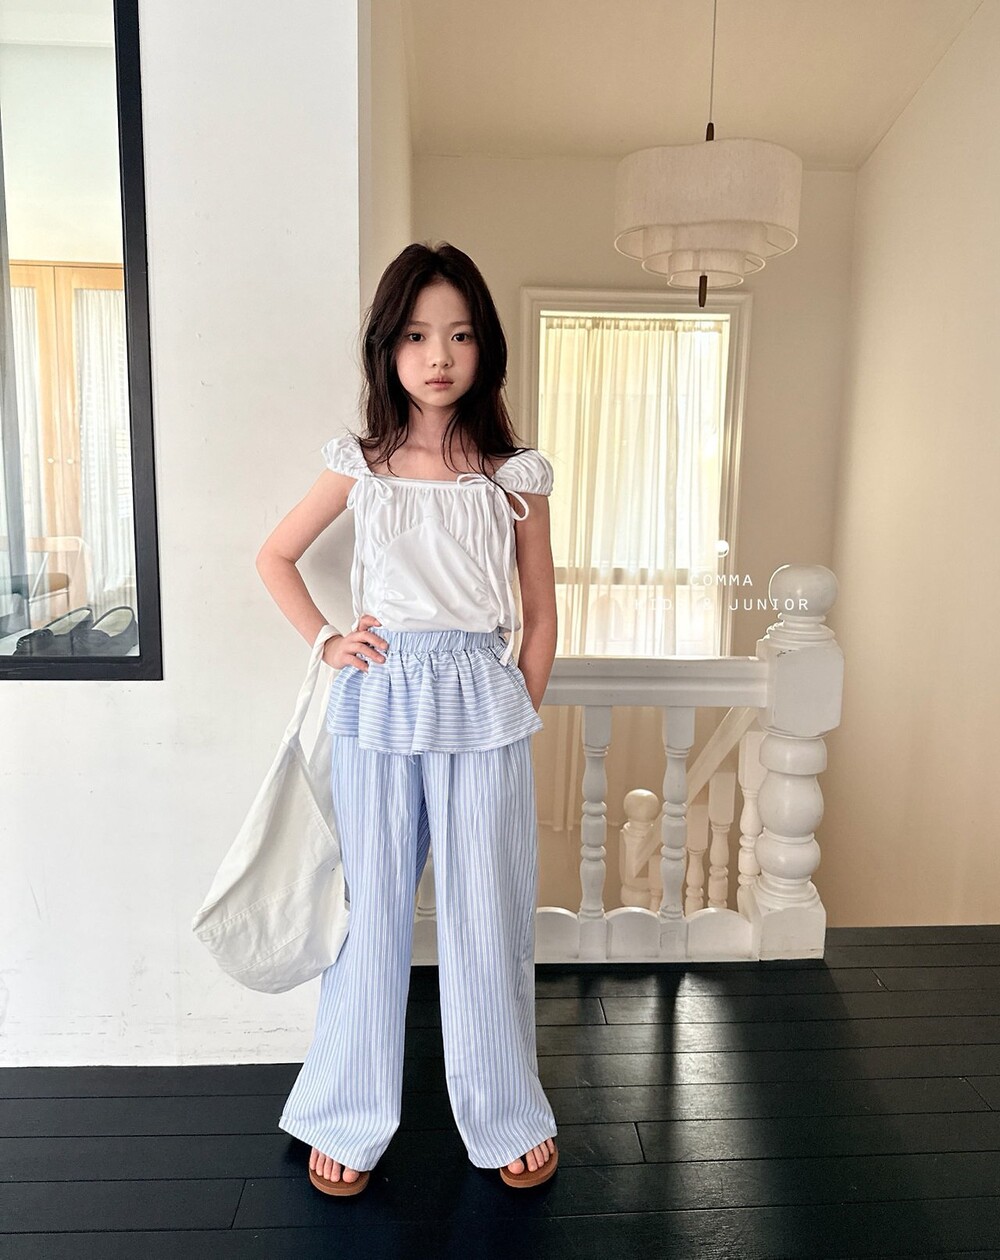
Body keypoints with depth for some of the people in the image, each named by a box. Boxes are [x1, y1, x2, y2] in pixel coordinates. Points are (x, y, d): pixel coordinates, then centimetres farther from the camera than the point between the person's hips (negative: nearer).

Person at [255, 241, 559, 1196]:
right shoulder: (359, 464, 3)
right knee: (372, 912, 10)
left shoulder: (515, 473, 1)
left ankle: (506, 1117, 30)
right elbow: (274, 556, 15)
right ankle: (349, 1119, 30)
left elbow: (540, 617, 5)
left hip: (483, 706, 0)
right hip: (377, 702, 1)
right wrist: (323, 642, 4)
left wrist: (518, 721, 2)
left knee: (488, 918, 8)